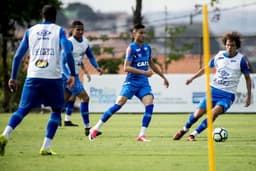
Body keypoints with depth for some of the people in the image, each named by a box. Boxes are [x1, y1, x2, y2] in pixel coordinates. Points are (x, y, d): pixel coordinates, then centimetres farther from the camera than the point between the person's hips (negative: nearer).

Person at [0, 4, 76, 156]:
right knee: (56, 110, 15)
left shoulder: (31, 31, 14)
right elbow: (68, 52, -9)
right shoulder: (59, 31, 7)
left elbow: (18, 56, 11)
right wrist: (73, 75, -5)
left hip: (33, 77, 2)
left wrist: (13, 78, 17)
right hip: (53, 77, -2)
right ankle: (46, 147, 3)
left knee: (23, 109, 8)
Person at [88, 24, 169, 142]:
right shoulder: (131, 48, -8)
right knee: (119, 104, -14)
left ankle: (142, 135, -13)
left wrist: (163, 77, 33)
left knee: (149, 104, -16)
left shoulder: (147, 48, 12)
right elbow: (126, 68, -16)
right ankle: (96, 129, -5)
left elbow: (151, 65, 28)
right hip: (131, 82, -6)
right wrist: (144, 72, -22)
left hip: (144, 83, 6)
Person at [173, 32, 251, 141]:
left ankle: (193, 135, -16)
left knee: (214, 114, -25)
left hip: (228, 95, -3)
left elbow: (247, 78, 3)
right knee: (198, 114, 1)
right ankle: (184, 130, 29)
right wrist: (192, 78, 19)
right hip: (213, 90, 3)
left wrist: (248, 96, 0)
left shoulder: (241, 60, -6)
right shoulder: (219, 56, 3)